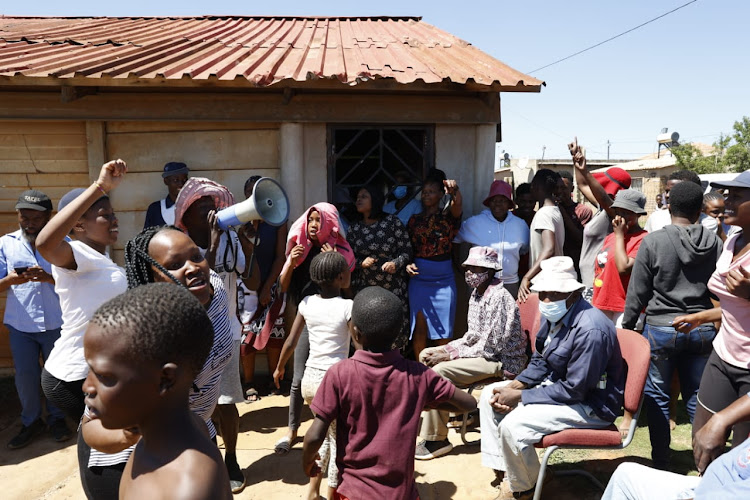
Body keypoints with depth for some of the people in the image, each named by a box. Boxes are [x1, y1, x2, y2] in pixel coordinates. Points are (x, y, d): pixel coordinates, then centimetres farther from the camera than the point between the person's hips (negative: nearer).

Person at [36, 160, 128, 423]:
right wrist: (99, 187, -46)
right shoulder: (77, 255, -21)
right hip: (72, 379, -9)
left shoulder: (98, 257, 11)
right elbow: (45, 243, -45)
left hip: (95, 371, 9)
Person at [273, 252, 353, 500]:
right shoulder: (348, 307, -14)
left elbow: (290, 342, 6)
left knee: (325, 434, 24)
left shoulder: (307, 303, 0)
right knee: (338, 440, 13)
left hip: (310, 378, 5)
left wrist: (279, 368, 22)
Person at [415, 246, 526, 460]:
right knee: (427, 355, 4)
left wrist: (450, 355, -19)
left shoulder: (498, 297, -21)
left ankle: (436, 440, -11)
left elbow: (489, 346, -23)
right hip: (484, 352, 10)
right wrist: (445, 349, -1)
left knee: (438, 371, -23)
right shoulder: (477, 294, 8)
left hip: (502, 361, -10)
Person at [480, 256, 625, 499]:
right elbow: (540, 361, 10)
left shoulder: (590, 330, -30)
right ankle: (498, 467, 11)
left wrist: (519, 397, -22)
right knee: (490, 395, 4)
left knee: (512, 425, -25)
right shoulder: (554, 315, -2)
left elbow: (574, 390, -27)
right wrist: (514, 385, -7)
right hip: (555, 384, 10)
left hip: (590, 405, -9)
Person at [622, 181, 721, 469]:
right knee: (697, 396, 15)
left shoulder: (653, 242, -11)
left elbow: (638, 291, -7)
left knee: (657, 397, 9)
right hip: (702, 329, 4)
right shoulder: (714, 243, 0)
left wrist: (627, 326, 3)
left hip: (662, 329, -3)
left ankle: (661, 463, 17)